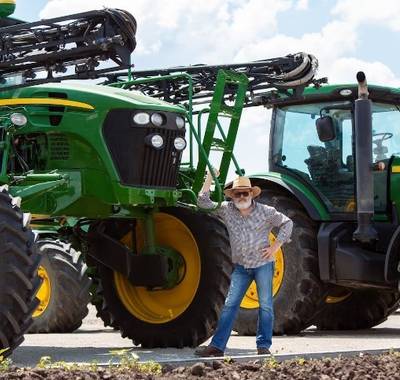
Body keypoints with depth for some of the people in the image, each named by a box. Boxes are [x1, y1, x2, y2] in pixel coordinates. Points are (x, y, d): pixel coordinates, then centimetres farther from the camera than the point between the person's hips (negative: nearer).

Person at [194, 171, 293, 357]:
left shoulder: (265, 211, -4)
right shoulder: (227, 210, 2)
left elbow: (287, 223, 4)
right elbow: (203, 203, 1)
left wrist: (275, 246, -4)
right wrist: (209, 178, -6)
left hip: (263, 264, -2)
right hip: (241, 267, 2)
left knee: (265, 305, 0)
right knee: (230, 305, -2)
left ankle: (263, 346, 7)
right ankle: (217, 346, -4)